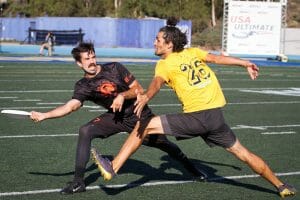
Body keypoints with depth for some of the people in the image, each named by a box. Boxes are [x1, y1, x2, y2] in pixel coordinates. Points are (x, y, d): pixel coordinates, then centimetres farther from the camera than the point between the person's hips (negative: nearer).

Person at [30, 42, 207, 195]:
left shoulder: (114, 68, -14)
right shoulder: (83, 86, -10)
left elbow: (138, 89, -9)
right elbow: (71, 106, -26)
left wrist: (123, 96, -28)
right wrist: (44, 115, -38)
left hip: (139, 115, -1)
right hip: (114, 117, 1)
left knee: (162, 143, 4)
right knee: (85, 131, -20)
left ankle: (190, 166, 36)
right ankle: (78, 182, -15)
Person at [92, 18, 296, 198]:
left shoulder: (164, 64, -1)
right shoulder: (193, 52, 14)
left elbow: (157, 83, -21)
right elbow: (217, 58, 17)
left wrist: (145, 97, -41)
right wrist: (246, 63, 28)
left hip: (195, 117, -6)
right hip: (216, 115, 6)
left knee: (144, 126, -1)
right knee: (243, 153, 20)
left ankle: (113, 168, -6)